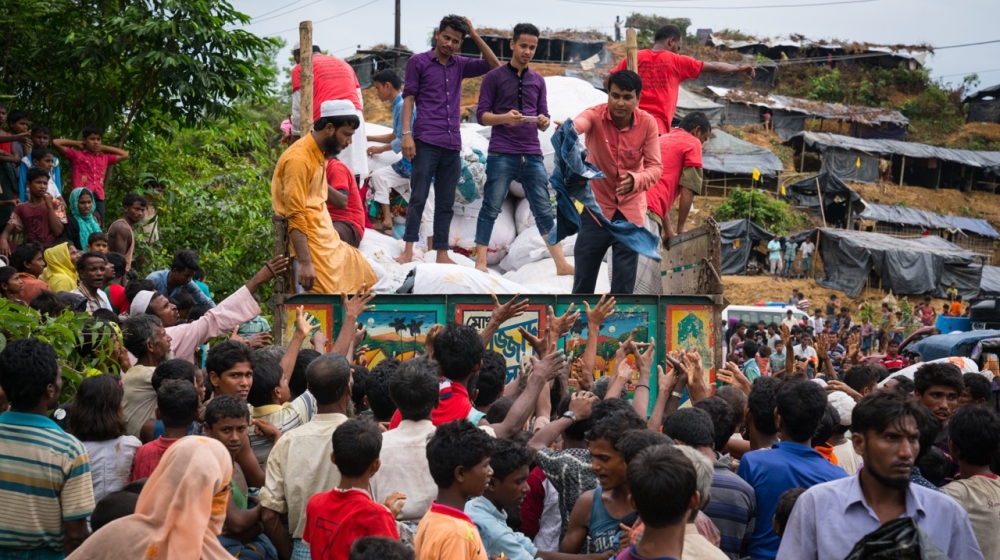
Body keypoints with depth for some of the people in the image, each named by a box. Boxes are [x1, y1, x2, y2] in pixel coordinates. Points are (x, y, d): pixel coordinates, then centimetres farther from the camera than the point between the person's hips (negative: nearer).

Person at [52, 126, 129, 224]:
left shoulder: (105, 158, 19)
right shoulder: (76, 155, 8)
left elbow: (125, 155, 28)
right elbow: (55, 142, 3)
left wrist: (103, 148, 23)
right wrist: (77, 143, 12)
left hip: (99, 199, 4)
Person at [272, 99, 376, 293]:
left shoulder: (320, 154, 11)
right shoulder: (299, 159, -16)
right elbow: (295, 216, -20)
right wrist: (305, 263, -24)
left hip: (328, 240, 10)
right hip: (311, 245, -10)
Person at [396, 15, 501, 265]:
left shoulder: (460, 65, 15)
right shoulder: (418, 62, 5)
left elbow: (494, 66, 14)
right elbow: (408, 98, 1)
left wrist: (475, 35, 7)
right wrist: (406, 133, -10)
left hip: (452, 145, 4)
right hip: (425, 142, -4)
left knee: (446, 202, 5)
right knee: (418, 197, -7)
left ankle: (442, 253, 8)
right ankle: (408, 250, -6)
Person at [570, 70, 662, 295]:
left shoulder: (647, 123, -11)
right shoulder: (596, 115, -16)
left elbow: (655, 166, -12)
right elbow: (579, 123, -39)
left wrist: (636, 180, -34)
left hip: (630, 210, 1)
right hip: (596, 207, -1)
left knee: (624, 283, 5)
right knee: (583, 278, 7)